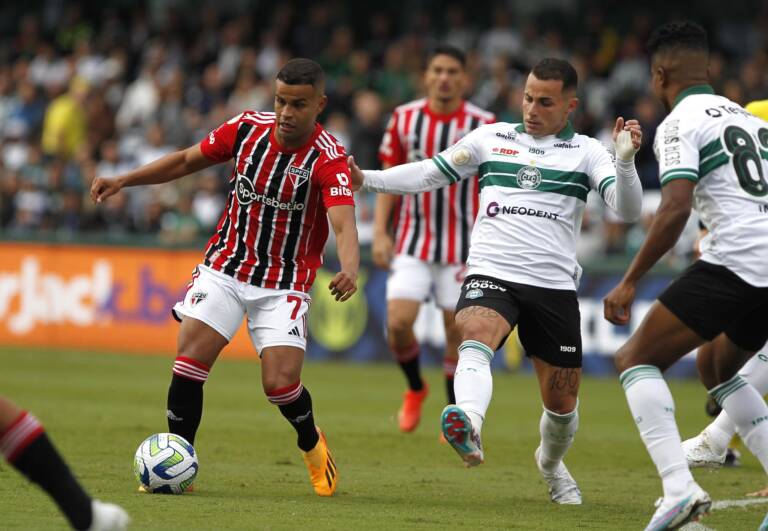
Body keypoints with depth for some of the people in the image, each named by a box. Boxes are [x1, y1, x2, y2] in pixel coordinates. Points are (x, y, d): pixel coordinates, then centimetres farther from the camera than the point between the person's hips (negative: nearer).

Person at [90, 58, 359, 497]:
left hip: (285, 286, -3)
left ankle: (312, 444, 21)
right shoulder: (248, 128, -6)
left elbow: (344, 225, -34)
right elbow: (187, 160, 9)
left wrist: (349, 271, -54)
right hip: (225, 267, 3)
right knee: (189, 362, -13)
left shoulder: (329, 160, -19)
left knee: (281, 383, -12)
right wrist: (123, 181, 1)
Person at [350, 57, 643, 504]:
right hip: (491, 275, 0)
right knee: (475, 338, -34)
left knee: (562, 401, 8)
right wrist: (366, 179, 9)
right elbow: (431, 173, 19)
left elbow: (628, 210, -7)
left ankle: (552, 464, 40)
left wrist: (625, 162, -25)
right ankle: (469, 430, -59)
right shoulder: (491, 138, 11)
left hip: (555, 287, 0)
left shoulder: (586, 152, 5)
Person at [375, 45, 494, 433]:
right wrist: (380, 232, -1)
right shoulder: (404, 118, 0)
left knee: (457, 331, 0)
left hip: (462, 247, -1)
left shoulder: (483, 125, -6)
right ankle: (415, 389, 19)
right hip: (412, 241, 1)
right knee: (398, 324, -11)